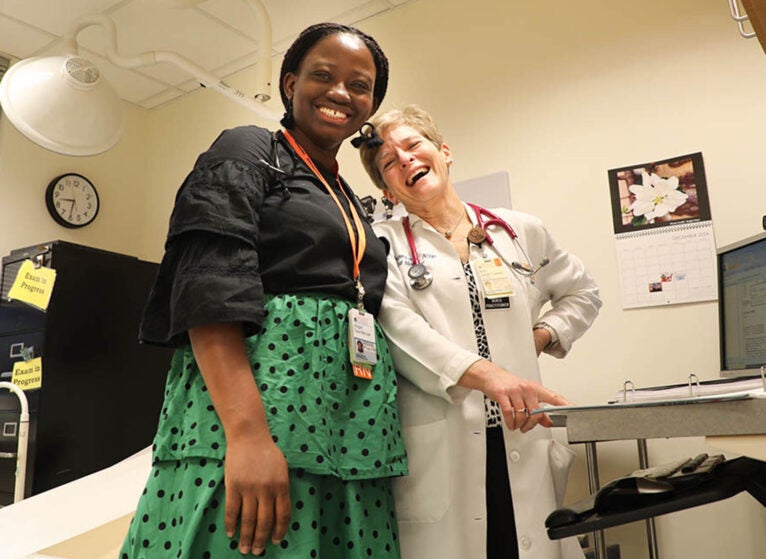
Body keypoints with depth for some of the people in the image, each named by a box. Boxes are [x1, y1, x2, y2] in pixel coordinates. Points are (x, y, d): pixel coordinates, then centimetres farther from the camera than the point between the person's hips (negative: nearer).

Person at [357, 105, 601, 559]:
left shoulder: (520, 231, 13)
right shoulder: (385, 245, 5)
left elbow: (582, 293, 26)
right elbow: (400, 330, -12)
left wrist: (540, 338, 7)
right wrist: (488, 375, -25)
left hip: (524, 443, 3)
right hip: (437, 451, -2)